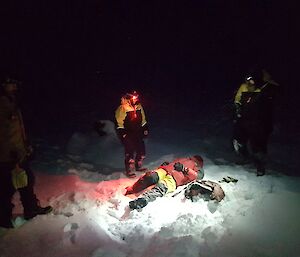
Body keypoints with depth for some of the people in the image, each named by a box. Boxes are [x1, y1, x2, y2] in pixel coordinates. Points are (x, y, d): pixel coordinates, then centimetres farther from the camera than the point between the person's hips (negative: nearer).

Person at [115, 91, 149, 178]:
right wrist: (122, 133, -15)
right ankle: (129, 171, 9)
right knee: (130, 151, -7)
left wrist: (145, 129, 14)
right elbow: (119, 122, -13)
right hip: (127, 134, -6)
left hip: (137, 132, 7)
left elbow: (143, 119, 15)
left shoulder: (139, 106, 4)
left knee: (141, 150, 12)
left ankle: (138, 166, 33)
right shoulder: (122, 108, -16)